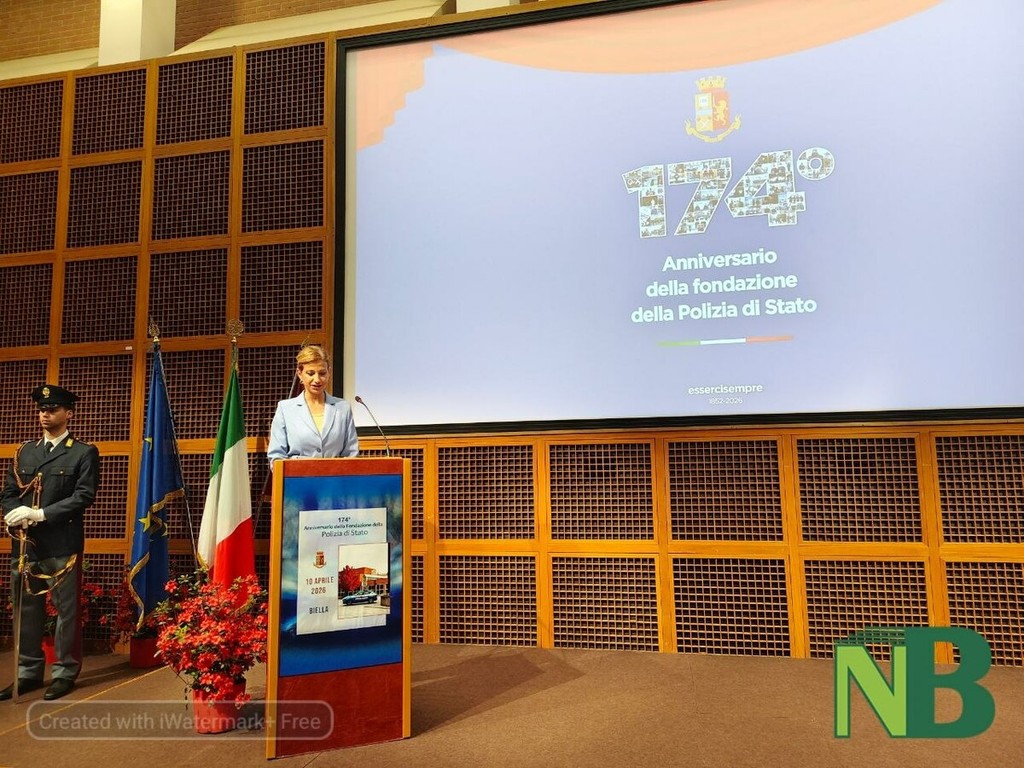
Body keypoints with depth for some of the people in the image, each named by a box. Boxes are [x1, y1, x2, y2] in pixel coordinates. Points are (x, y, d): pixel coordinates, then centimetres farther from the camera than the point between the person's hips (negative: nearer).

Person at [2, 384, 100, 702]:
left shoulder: (84, 453, -1)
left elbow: (84, 496, -11)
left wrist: (40, 514, -17)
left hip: (62, 545, -5)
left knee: (66, 610, 3)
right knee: (26, 610, 12)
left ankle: (64, 673, 14)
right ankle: (28, 672, 25)